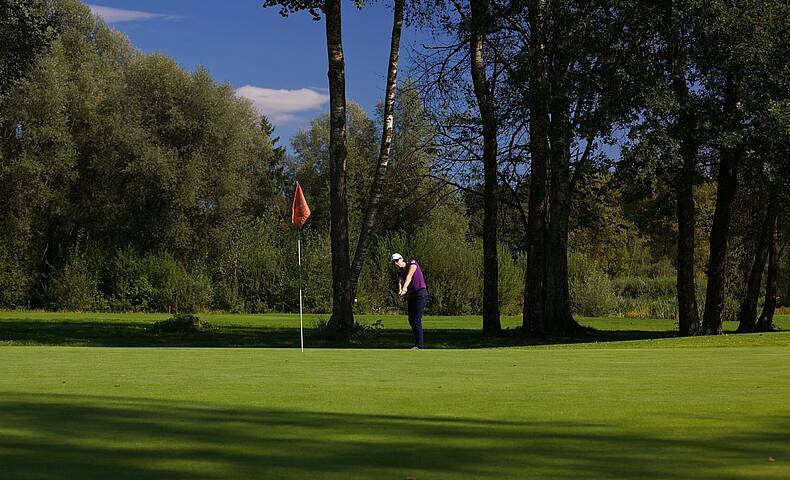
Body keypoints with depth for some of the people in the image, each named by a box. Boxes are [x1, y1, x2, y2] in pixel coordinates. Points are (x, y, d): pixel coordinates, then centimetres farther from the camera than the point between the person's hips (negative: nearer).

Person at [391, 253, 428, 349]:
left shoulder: (412, 263, -7)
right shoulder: (400, 273, 10)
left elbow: (410, 275, -26)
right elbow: (400, 282, -11)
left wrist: (405, 287, -43)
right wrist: (400, 290, -35)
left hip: (421, 293, -8)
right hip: (411, 296, 8)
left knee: (416, 320, -12)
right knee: (411, 320, 7)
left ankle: (419, 345, -8)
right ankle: (417, 343, 16)